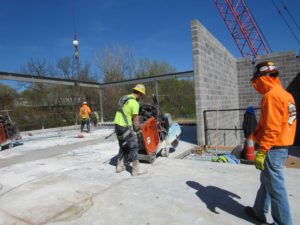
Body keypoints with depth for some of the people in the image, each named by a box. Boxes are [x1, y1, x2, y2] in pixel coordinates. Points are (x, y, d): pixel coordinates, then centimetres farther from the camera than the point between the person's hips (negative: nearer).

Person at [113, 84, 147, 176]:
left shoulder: (123, 98, 13)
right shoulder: (134, 103, -14)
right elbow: (136, 119, -14)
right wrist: (136, 130, 2)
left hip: (117, 125, 9)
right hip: (125, 127, -9)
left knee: (123, 147, 22)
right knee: (134, 147, 2)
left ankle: (120, 166, 29)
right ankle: (136, 170, 8)